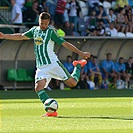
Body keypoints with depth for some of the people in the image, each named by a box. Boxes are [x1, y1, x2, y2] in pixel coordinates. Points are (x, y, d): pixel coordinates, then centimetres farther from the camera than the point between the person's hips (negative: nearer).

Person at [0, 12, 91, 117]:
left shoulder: (51, 32, -5)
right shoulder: (35, 30, 12)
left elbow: (64, 43, -6)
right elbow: (21, 37, 26)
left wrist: (80, 53, -11)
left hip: (53, 63, -4)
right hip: (41, 67, 4)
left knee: (72, 83, -6)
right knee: (38, 88, -20)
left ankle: (78, 66, 25)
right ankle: (51, 111, -22)